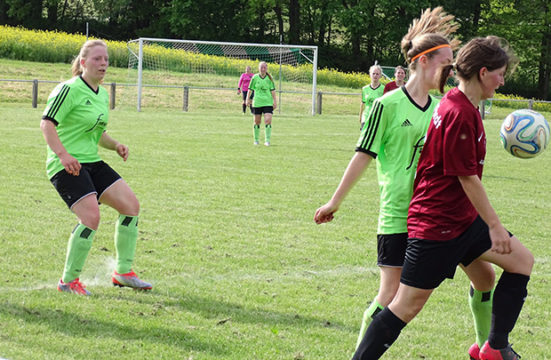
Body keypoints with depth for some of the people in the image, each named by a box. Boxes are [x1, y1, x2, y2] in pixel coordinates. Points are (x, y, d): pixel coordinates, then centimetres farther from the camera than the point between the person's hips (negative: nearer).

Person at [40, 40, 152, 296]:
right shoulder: (70, 89, -12)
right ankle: (69, 281, -7)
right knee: (91, 216, -22)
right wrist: (62, 154, -30)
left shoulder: (102, 94, 15)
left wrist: (115, 145, 8)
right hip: (67, 166, -9)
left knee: (131, 205, 2)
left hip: (92, 163, 9)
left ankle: (123, 272, 13)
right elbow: (47, 123, -18)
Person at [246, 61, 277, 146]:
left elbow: (272, 90, 4)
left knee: (268, 121, -13)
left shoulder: (269, 78, 2)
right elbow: (250, 89, 7)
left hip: (268, 103, 0)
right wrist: (248, 99, 4)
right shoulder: (255, 77, 1)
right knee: (257, 122, 8)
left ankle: (267, 141, -9)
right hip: (257, 103, 0)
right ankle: (256, 140, 22)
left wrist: (275, 101, 1)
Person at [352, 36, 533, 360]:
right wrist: (495, 226, -14)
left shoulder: (465, 108, 10)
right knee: (408, 306, -5)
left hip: (462, 219, 10)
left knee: (522, 261, 11)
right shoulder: (459, 114, -22)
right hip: (437, 224, -10)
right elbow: (467, 177, -20)